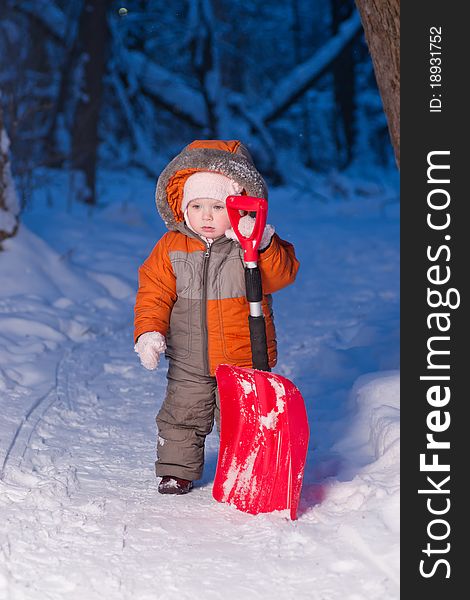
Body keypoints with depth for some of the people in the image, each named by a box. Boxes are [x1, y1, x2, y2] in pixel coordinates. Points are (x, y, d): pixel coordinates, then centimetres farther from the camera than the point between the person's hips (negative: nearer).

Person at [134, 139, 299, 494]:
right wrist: (148, 333, -11)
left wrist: (261, 244, -35)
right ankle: (176, 471, 28)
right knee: (182, 416, 11)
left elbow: (282, 275, -20)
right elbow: (154, 292, 1)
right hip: (188, 362, 2)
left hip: (244, 358, -2)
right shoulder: (171, 248, -2)